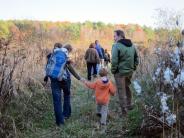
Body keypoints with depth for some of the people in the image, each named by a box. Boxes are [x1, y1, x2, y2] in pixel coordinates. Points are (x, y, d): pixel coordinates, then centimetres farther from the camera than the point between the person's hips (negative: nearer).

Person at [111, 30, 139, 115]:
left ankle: (124, 110, 10)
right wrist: (133, 68, 17)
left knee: (121, 91, 4)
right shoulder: (131, 45, 7)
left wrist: (113, 70, -9)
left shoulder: (116, 46, -17)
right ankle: (129, 105, 35)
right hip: (130, 71, 7)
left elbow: (114, 61, -22)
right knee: (127, 87, 24)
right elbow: (136, 58, 13)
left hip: (120, 72, -7)